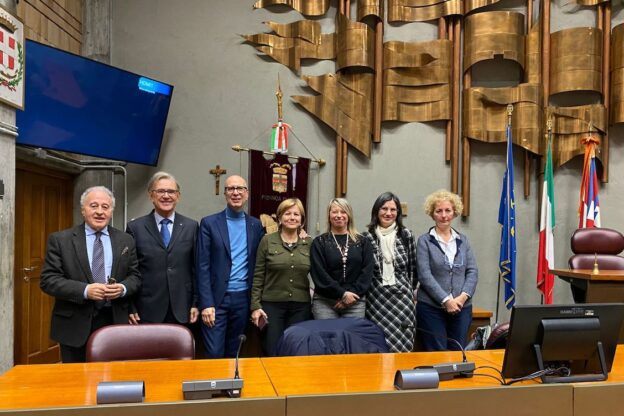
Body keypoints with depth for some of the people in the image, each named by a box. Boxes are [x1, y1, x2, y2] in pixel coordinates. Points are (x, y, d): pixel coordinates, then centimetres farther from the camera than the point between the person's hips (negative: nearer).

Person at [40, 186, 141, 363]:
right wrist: (84, 290, -19)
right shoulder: (60, 239, 0)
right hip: (75, 324, -2)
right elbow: (48, 280, -6)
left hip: (115, 322, 2)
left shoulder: (125, 240, 7)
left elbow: (135, 276, 9)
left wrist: (123, 288, -13)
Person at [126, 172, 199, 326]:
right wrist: (130, 308, -1)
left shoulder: (191, 226, 4)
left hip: (182, 311, 1)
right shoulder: (135, 227, 1)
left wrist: (196, 303, 2)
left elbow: (196, 268, 5)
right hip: (148, 312, -1)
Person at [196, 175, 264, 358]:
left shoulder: (255, 225, 7)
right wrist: (207, 303, -12)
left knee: (234, 353, 13)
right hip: (216, 298, -3)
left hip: (243, 298, 3)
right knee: (214, 354, -1)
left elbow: (257, 265, 11)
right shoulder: (209, 223, -3)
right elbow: (202, 266, -6)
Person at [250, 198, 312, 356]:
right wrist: (255, 306, -5)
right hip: (272, 304, -2)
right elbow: (258, 276, 0)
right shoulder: (267, 241, -1)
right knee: (272, 353, 3)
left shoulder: (309, 243, 5)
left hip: (301, 307, 2)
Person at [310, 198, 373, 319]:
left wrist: (352, 293, -10)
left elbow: (367, 271, 2)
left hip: (355, 302, 1)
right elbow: (319, 273, -6)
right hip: (324, 302, -1)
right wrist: (342, 293, -13)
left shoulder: (362, 242, 10)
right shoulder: (319, 242, 4)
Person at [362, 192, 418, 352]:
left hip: (402, 298, 1)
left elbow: (413, 268, 12)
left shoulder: (407, 236, 5)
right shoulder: (366, 237, 2)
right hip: (376, 300, -1)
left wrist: (409, 290, 12)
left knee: (403, 345, 0)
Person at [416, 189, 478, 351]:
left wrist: (463, 296, -10)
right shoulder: (424, 241, -2)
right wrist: (446, 300, -15)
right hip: (431, 308, -4)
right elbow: (425, 275, -10)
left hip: (461, 307, 4)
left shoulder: (463, 240, 11)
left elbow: (472, 271, 5)